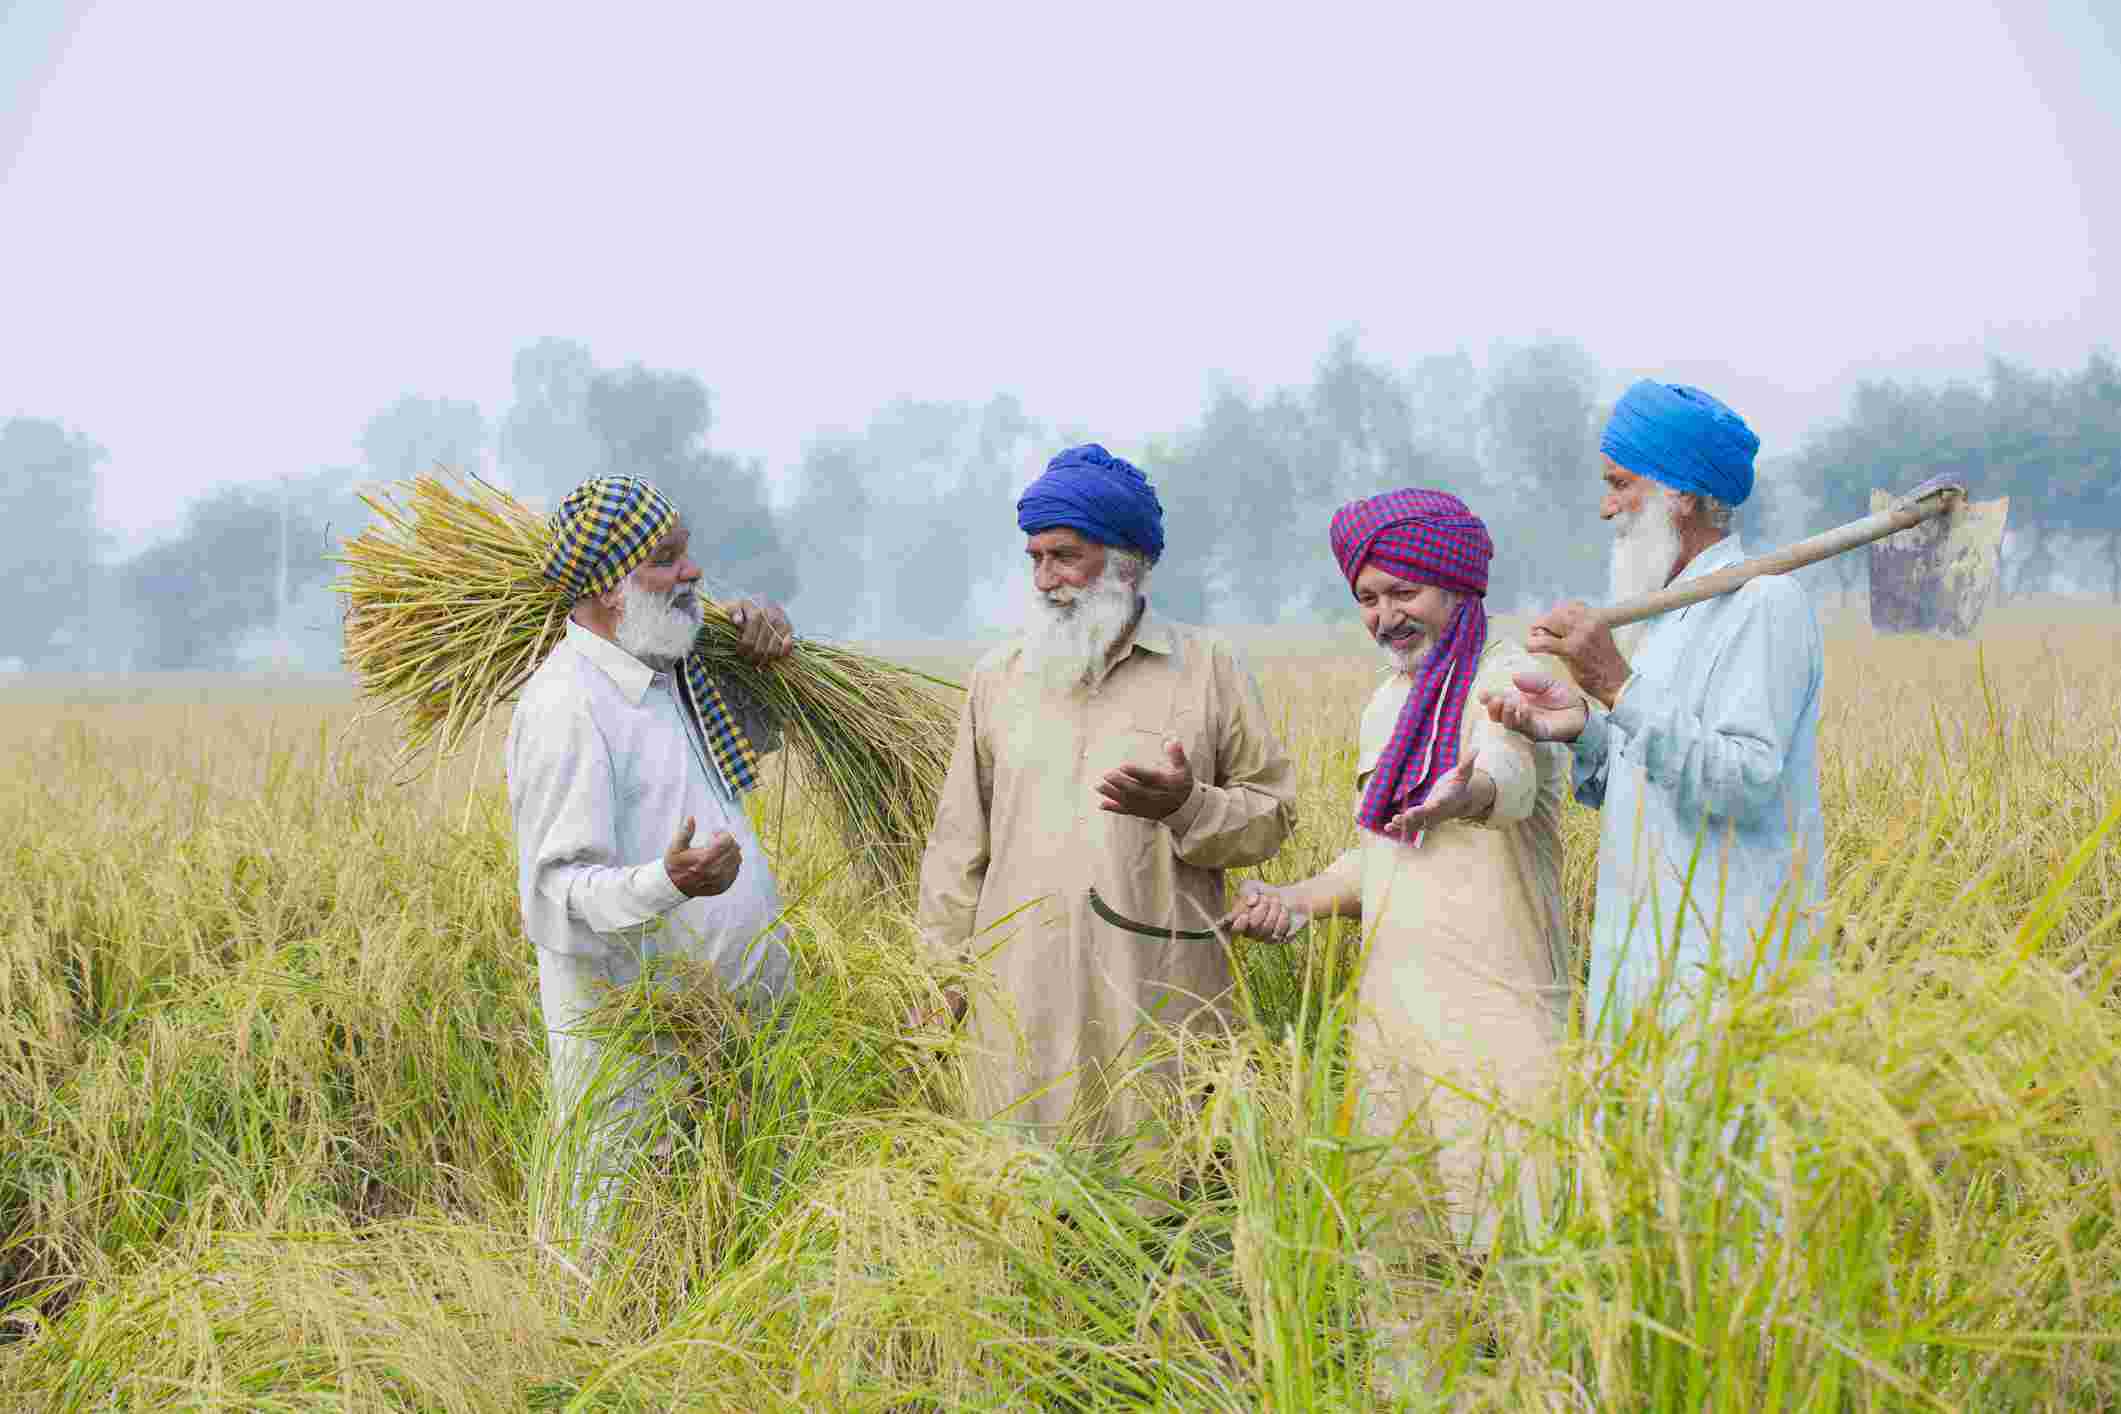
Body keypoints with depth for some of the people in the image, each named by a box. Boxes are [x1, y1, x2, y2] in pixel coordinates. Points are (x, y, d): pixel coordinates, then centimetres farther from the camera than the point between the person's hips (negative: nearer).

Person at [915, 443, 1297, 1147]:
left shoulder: (1208, 668, 5)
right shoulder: (998, 676, 12)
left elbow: (1270, 814, 5)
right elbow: (958, 844, 13)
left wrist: (1185, 806, -15)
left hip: (1156, 994, -2)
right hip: (1021, 998, 2)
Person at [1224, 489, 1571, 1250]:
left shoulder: (1507, 675, -8)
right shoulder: (1387, 705, 17)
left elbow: (1510, 773, -31)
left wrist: (1465, 795, -53)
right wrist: (1296, 899, 7)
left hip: (1491, 1012, -7)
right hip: (1387, 1006, 8)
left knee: (1488, 1231, -10)